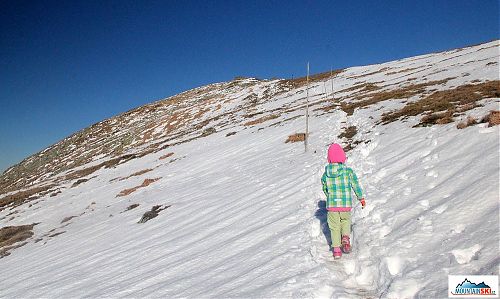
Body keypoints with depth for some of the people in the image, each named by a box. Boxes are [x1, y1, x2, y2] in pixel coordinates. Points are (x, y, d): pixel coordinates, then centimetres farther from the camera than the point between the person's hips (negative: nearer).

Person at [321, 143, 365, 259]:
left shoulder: (325, 174, -5)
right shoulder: (348, 171, -10)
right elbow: (356, 186, -2)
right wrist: (361, 198, 13)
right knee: (346, 220, 26)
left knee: (334, 226, 14)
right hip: (346, 204, 0)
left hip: (331, 205, 0)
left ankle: (336, 249, 14)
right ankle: (345, 237, 3)